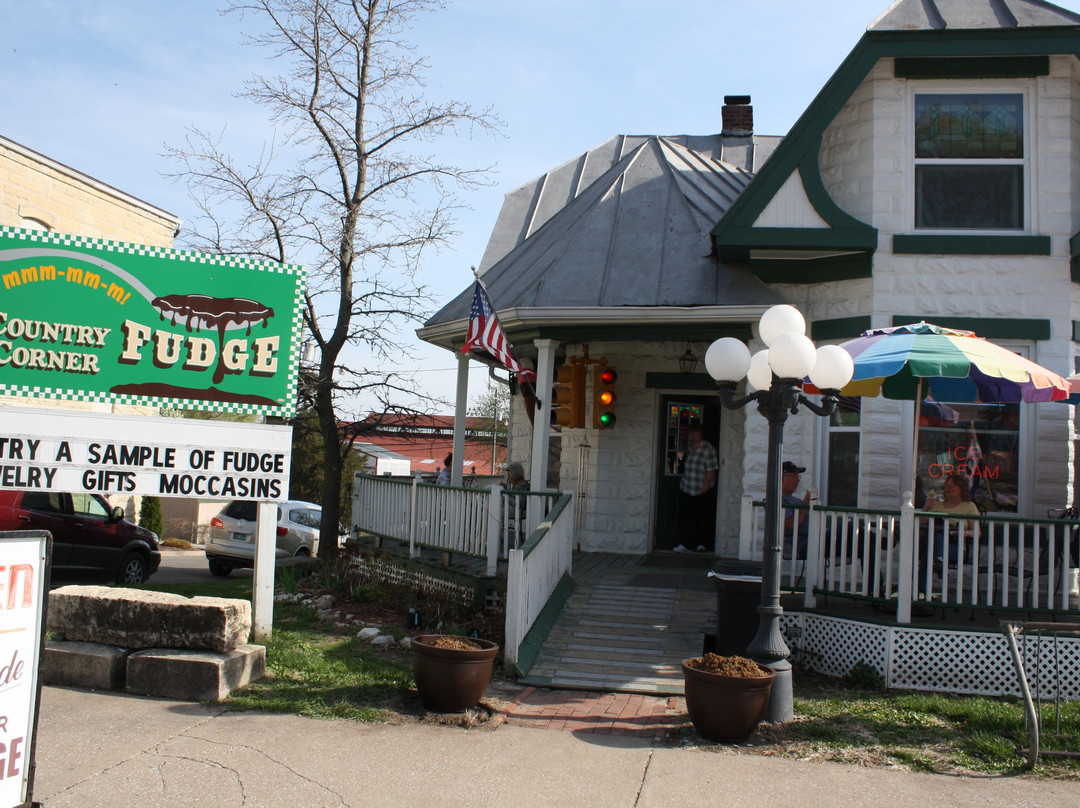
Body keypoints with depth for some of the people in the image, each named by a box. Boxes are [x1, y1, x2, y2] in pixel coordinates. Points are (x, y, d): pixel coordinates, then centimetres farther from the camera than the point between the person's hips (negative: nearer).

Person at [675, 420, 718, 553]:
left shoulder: (708, 449, -10)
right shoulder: (689, 447, 11)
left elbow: (711, 469, -13)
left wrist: (705, 485, -17)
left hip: (703, 491, -6)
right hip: (686, 489, 6)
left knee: (702, 518, 2)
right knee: (687, 517, 3)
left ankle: (703, 544, 14)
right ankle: (688, 544, 7)